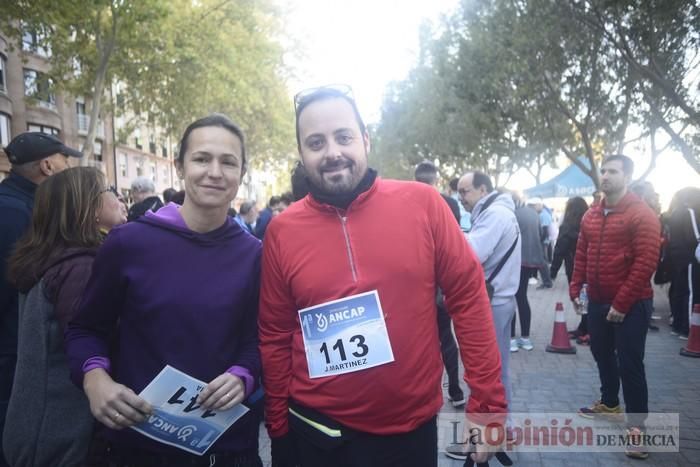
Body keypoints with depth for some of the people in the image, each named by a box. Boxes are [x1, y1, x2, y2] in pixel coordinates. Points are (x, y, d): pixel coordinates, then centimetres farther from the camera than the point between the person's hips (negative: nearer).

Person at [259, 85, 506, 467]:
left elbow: (468, 297, -4)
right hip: (319, 433, 1)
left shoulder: (422, 204, -9)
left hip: (413, 427, 0)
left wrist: (487, 403, -4)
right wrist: (278, 430, 6)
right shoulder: (281, 231, -6)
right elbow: (275, 337, 1)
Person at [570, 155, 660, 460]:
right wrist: (575, 288, 3)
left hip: (631, 304, -6)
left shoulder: (642, 214, -13)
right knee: (602, 354, 19)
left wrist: (622, 303, -19)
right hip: (598, 301, 7)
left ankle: (636, 425, 11)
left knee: (630, 364, -1)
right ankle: (610, 403, 39)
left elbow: (645, 263, -18)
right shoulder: (591, 215, 8)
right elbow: (582, 254, 12)